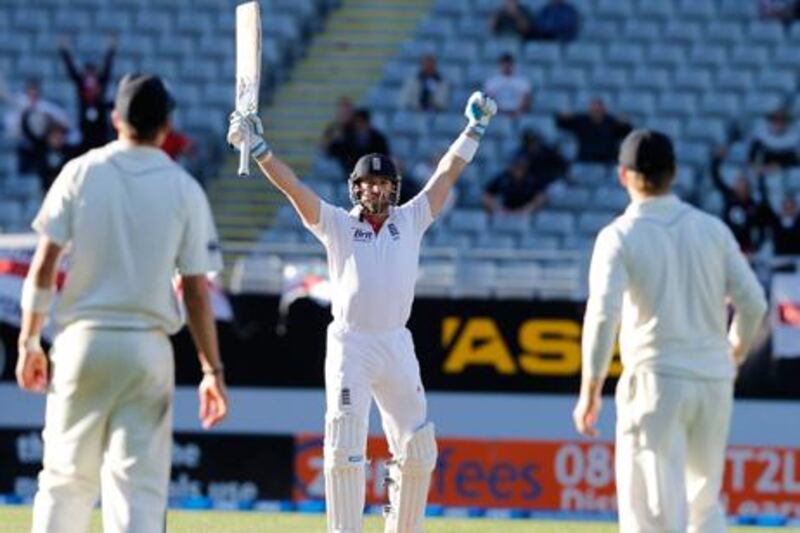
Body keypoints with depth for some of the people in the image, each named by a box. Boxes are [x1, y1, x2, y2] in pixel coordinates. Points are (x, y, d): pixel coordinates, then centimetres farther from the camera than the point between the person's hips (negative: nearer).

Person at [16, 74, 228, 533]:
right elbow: (196, 290, -2)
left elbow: (44, 266, -2)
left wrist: (29, 343, 6)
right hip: (148, 348, -1)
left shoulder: (81, 173, 1)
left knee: (67, 477, 10)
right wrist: (212, 370, 2)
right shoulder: (185, 189, 0)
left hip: (83, 340, 1)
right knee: (139, 483, -1)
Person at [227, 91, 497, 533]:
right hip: (350, 345, -3)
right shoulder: (338, 224, 8)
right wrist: (260, 150, -14)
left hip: (397, 346, 3)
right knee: (344, 450, -9)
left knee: (418, 450, 4)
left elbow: (445, 176, 14)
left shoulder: (409, 221, 14)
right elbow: (292, 186, -2)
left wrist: (473, 130, 11)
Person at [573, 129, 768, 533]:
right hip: (714, 379, 4)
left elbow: (603, 315, -15)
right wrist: (735, 352, 24)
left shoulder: (620, 237, -5)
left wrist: (590, 391, -10)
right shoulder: (713, 229, 6)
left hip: (655, 380, -4)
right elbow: (752, 302, 5)